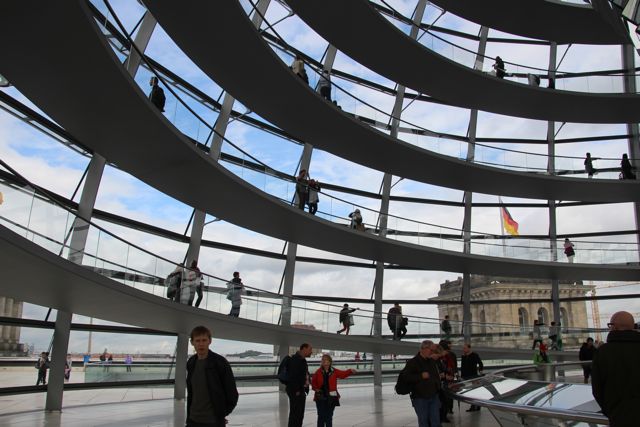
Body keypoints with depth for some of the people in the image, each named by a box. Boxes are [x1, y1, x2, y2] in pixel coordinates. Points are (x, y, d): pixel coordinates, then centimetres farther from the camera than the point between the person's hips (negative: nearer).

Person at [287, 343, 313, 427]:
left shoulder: (302, 360, 17)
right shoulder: (295, 359, -16)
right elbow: (293, 375, -24)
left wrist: (305, 389, 17)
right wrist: (296, 390, -23)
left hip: (301, 391, 10)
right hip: (295, 392, -10)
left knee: (300, 414, 17)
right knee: (295, 413, -7)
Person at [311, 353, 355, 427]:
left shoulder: (334, 371, 0)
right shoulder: (318, 372, -2)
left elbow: (343, 374, -6)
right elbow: (313, 381, 8)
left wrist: (350, 371, -22)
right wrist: (315, 388, -6)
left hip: (331, 397, 1)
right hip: (320, 397, -1)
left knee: (329, 416, 9)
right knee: (321, 415, 2)